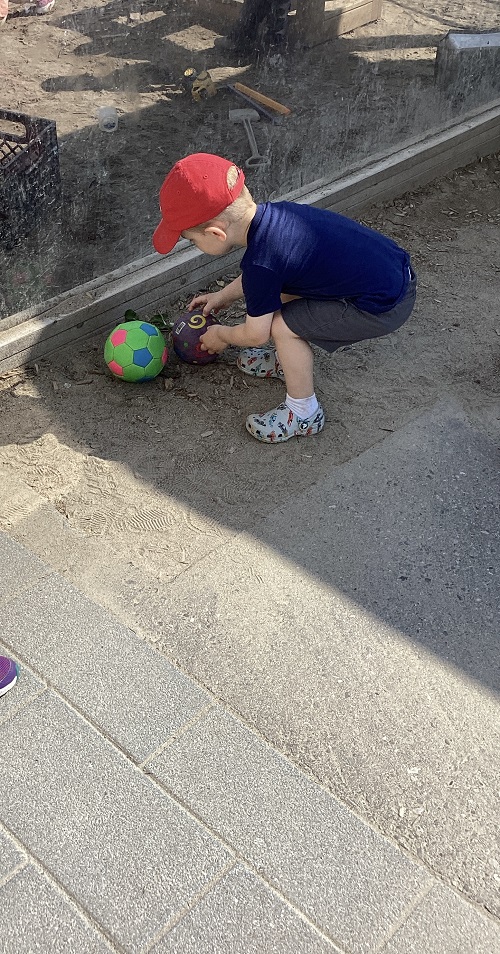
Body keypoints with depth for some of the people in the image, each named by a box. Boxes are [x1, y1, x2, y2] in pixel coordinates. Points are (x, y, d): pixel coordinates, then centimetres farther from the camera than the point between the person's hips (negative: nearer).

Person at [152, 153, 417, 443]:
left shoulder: (260, 263, -24)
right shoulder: (272, 212, 1)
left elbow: (255, 334, -9)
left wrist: (221, 335, 12)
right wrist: (225, 296, 31)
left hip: (385, 308, -9)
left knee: (283, 326, -6)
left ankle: (303, 414, 10)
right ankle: (289, 359, 36)